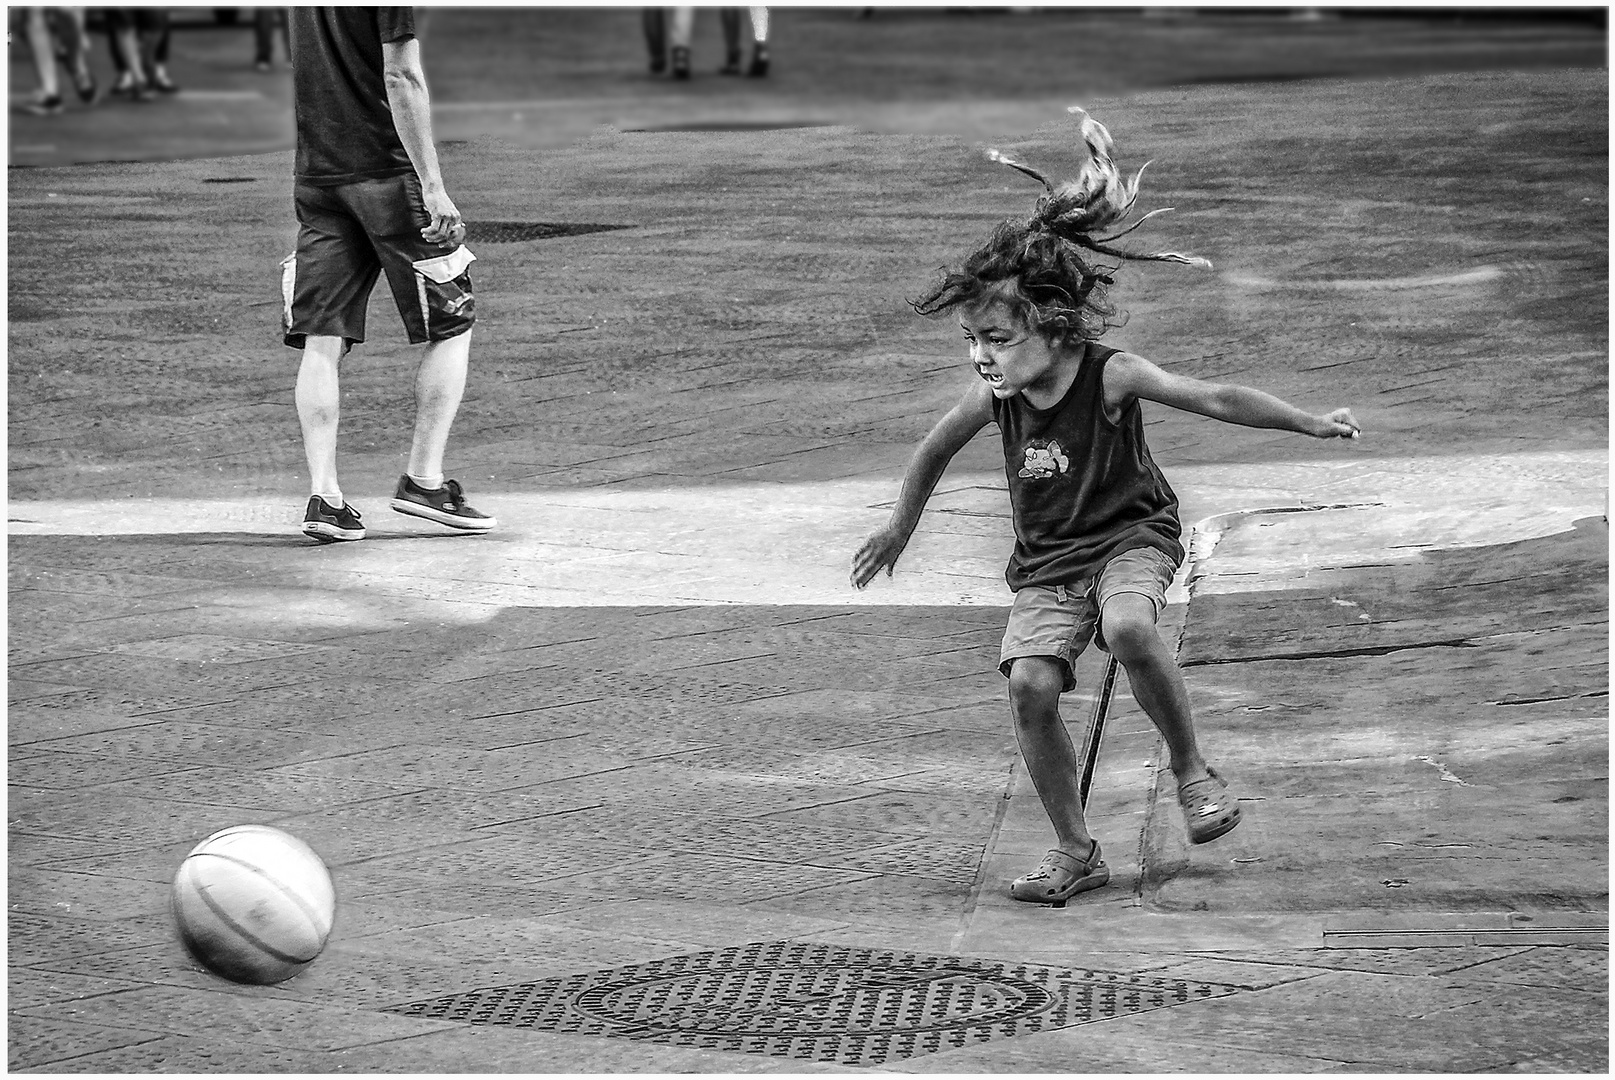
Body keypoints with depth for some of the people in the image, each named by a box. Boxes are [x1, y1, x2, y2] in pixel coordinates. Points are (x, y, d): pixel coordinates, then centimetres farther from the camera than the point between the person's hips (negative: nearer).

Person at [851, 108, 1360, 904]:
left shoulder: (1109, 376, -19)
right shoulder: (993, 396, -8)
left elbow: (1216, 400, -17)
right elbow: (934, 453, 11)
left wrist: (1313, 424, -19)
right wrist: (900, 529, 23)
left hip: (1131, 536, -4)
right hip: (1045, 562, 4)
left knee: (1127, 629, -36)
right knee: (1029, 684, -18)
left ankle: (1191, 769, -12)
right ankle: (1075, 853, -3)